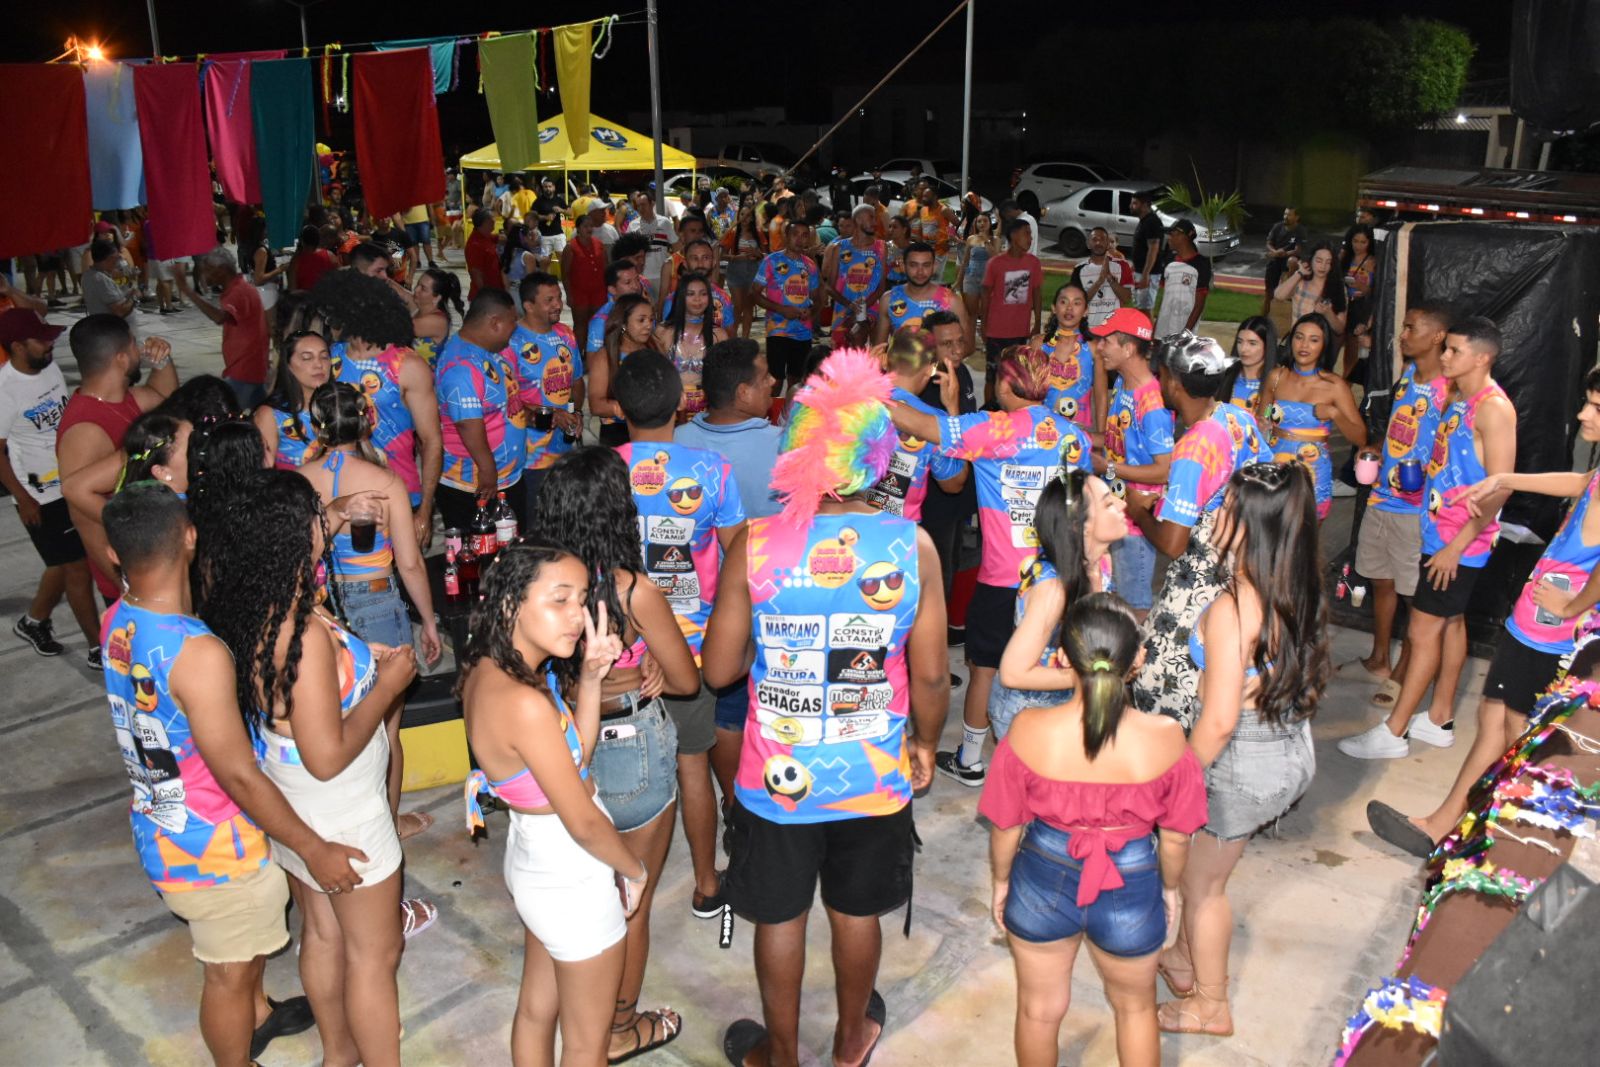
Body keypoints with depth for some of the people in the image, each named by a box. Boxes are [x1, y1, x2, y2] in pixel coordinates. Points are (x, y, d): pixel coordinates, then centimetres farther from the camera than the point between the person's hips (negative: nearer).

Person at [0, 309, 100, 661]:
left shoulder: (50, 367, 1)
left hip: (73, 486, 7)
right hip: (40, 497, -7)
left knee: (65, 562, 19)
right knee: (78, 567, -1)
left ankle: (33, 621, 42)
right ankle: (100, 648, 11)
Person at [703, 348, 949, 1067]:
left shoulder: (754, 545, -17)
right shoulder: (912, 546, -15)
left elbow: (718, 670, -9)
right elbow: (930, 676, -9)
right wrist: (925, 745, 10)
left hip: (778, 781, -1)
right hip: (876, 778, 1)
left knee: (780, 918, 21)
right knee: (856, 913, 24)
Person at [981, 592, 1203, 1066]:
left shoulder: (1028, 731, -24)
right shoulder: (1165, 739, -23)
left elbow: (1006, 826, -10)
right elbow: (1175, 836, -9)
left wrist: (1001, 882, 10)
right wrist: (1170, 886, 12)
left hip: (1044, 882, 0)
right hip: (1131, 891, 0)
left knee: (1039, 1010, 26)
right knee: (1135, 1009, 30)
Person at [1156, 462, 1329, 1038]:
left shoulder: (1233, 609, -29)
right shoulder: (1301, 591, -5)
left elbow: (1219, 721, -25)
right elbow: (1307, 679, 6)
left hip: (1243, 763, -8)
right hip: (1294, 751, 8)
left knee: (1202, 882, 17)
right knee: (1200, 862, 28)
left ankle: (1210, 1005, 36)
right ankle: (1184, 960, 49)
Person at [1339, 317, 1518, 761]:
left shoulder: (1493, 408, -19)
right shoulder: (1456, 397, 9)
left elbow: (1501, 487, -22)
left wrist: (1456, 545, -21)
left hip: (1460, 541, -9)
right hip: (1439, 532, 9)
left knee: (1424, 629, -4)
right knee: (1450, 622, 17)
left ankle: (1393, 733, 3)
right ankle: (1440, 719, 29)